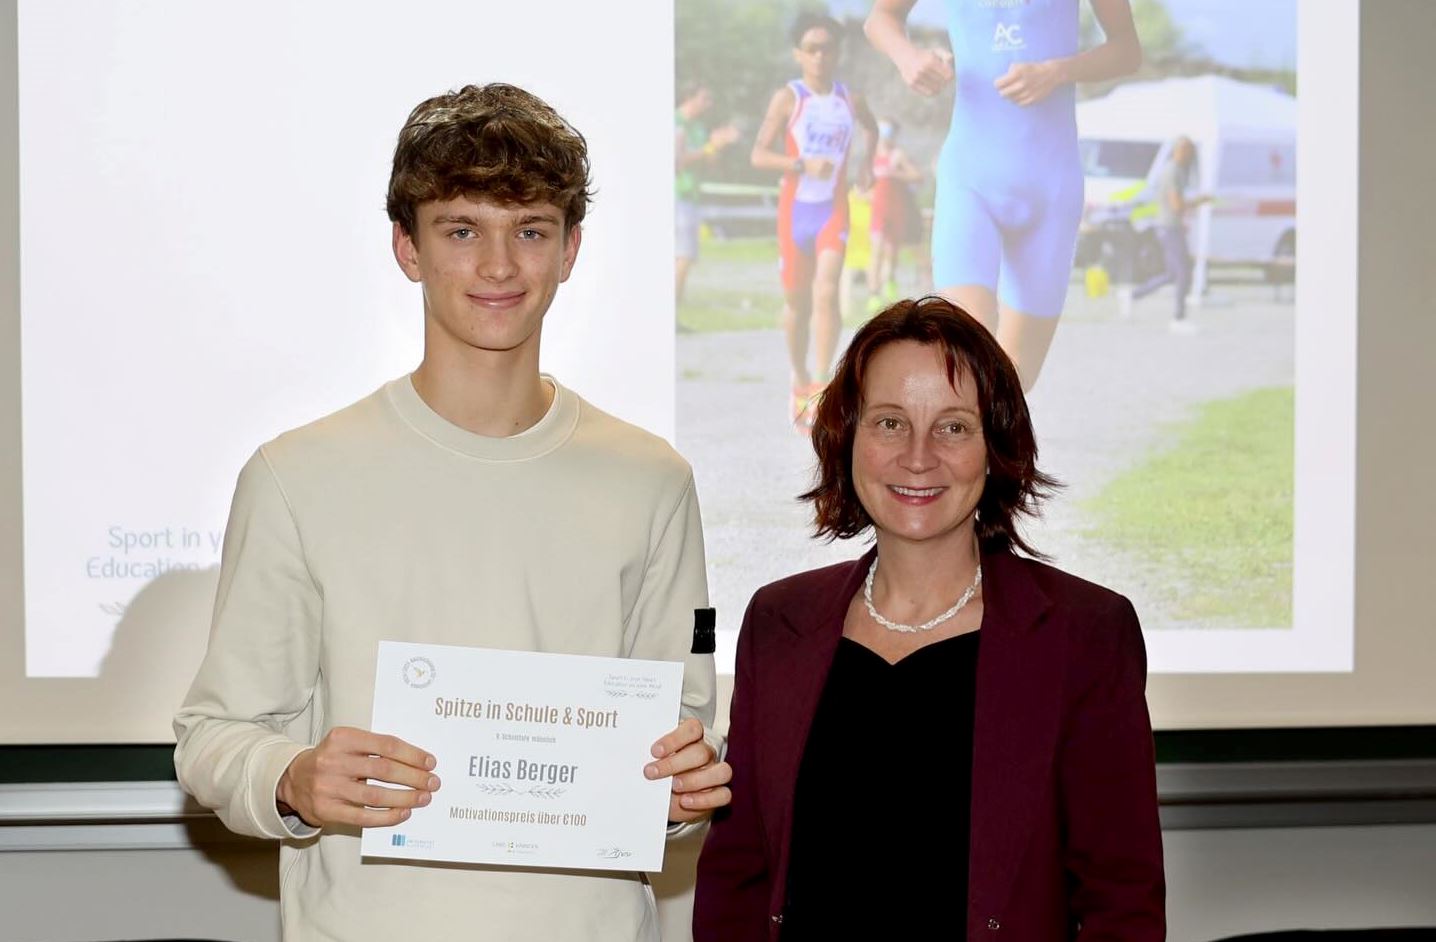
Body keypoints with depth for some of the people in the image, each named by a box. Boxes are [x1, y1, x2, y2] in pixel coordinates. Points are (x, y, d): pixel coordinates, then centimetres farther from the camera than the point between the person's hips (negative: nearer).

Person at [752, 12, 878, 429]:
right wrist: (803, 165, -26)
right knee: (797, 301, 9)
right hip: (795, 209, -1)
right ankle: (800, 381, 28)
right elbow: (759, 155, -13)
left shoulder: (849, 100, 3)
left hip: (833, 210, 1)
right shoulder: (788, 98, -6)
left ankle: (820, 388, -17)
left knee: (826, 293, -17)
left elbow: (871, 128, 26)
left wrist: (865, 160, 9)